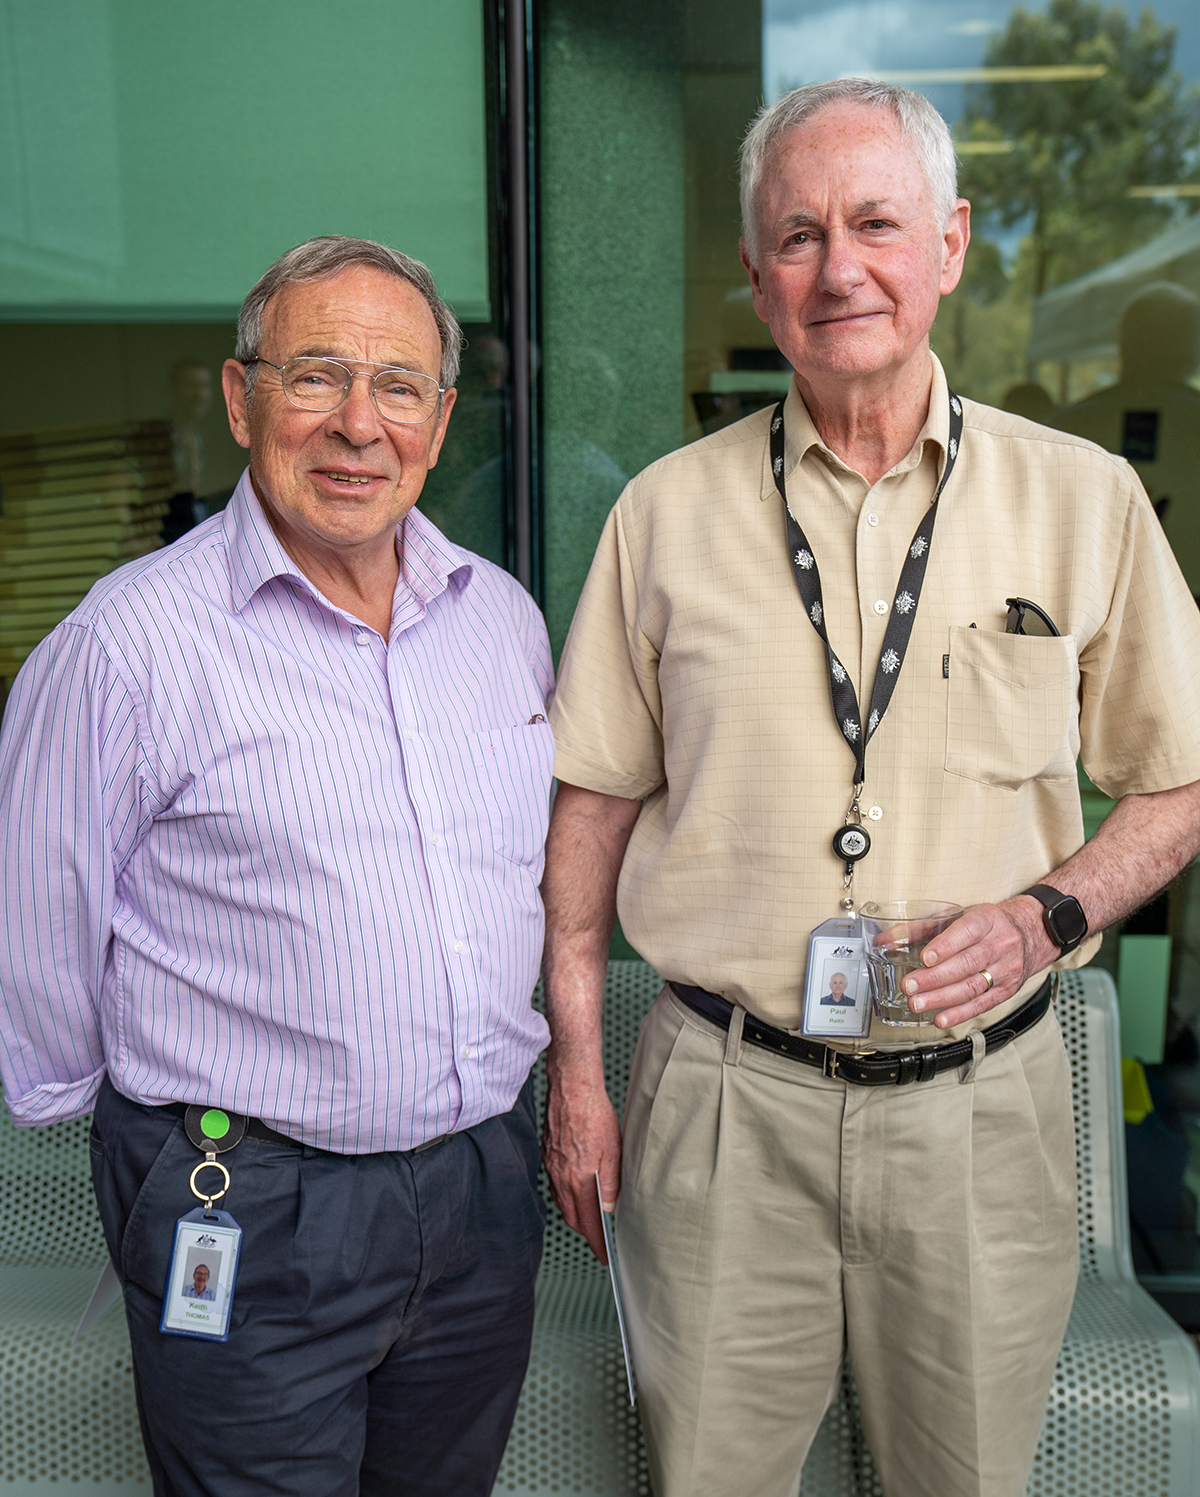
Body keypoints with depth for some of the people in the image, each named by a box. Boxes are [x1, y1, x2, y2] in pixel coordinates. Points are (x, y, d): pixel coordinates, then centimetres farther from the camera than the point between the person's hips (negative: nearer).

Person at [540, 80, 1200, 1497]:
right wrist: (574, 1069, 2)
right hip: (723, 1102, 0)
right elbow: (591, 800, 3)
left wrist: (1049, 914, -11)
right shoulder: (668, 510, -1)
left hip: (980, 1102, 1)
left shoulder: (1085, 500, -1)